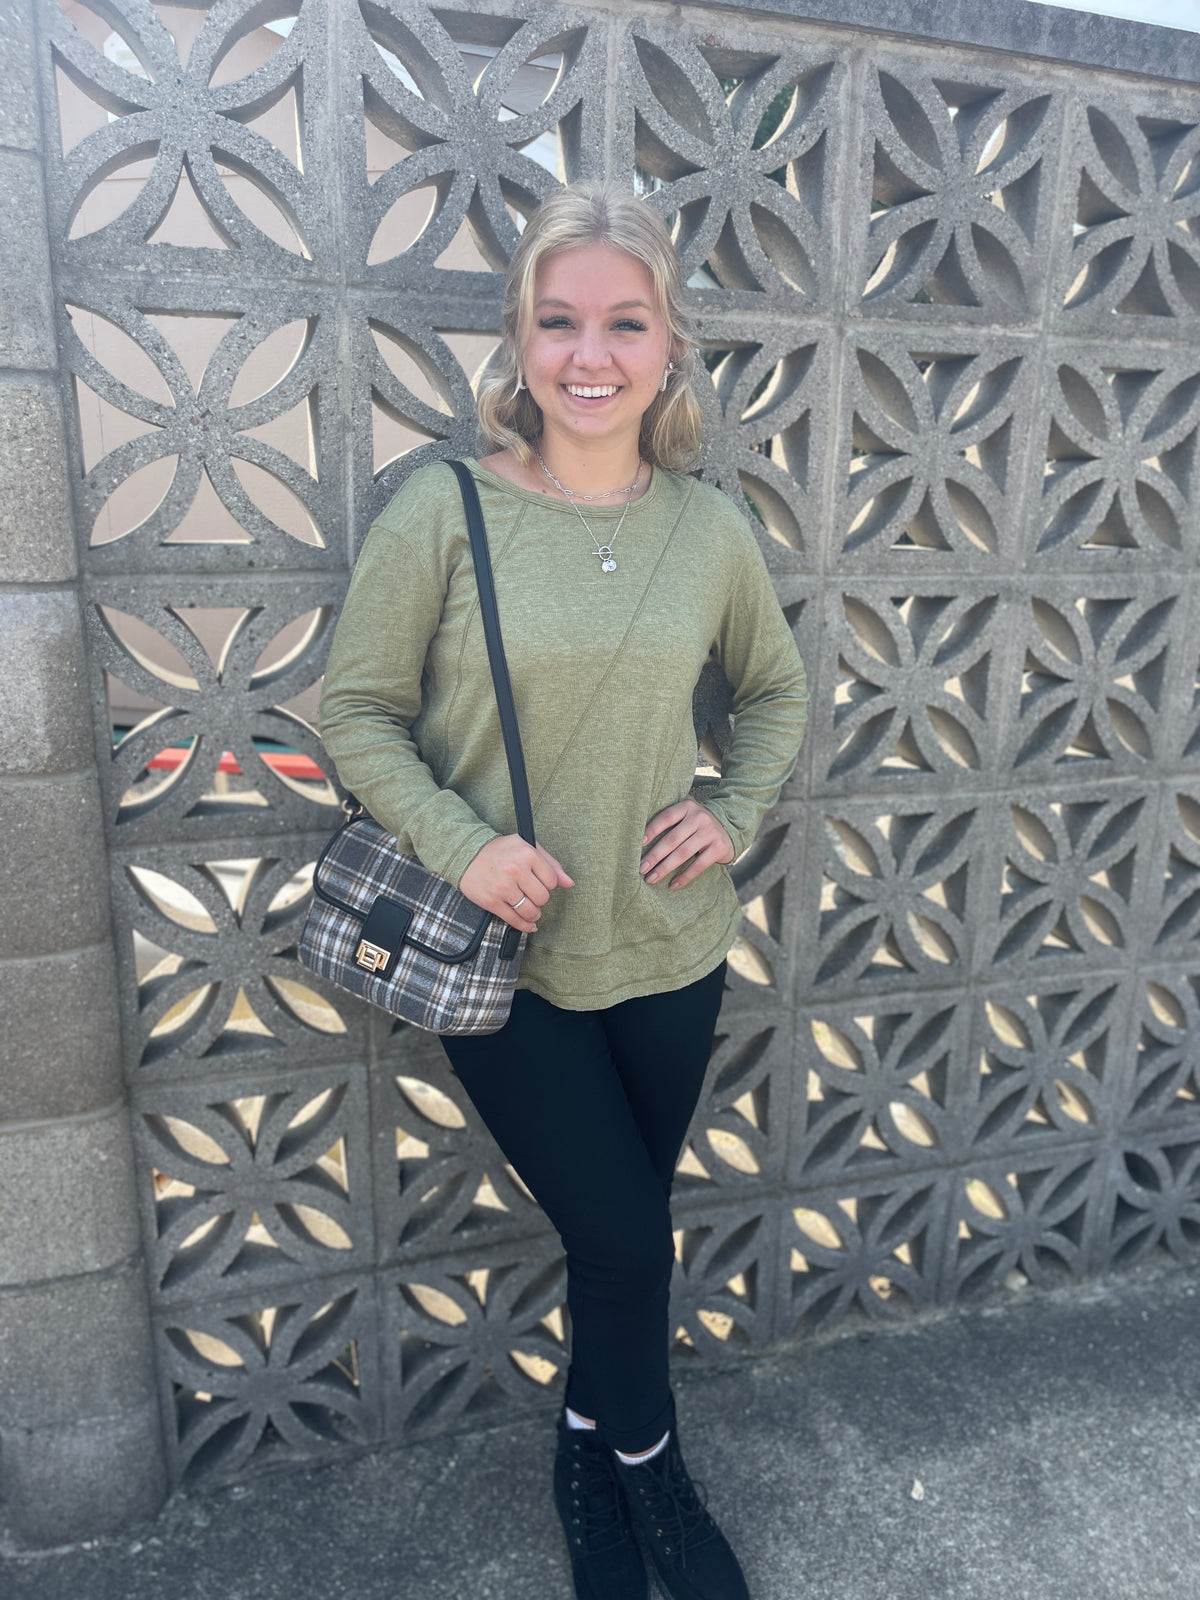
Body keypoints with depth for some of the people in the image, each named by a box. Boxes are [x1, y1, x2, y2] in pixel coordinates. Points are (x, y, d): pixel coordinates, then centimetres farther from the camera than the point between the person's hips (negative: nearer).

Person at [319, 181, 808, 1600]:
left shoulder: (710, 528, -1)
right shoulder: (443, 510, -11)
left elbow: (775, 690, 13)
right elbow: (357, 709, -6)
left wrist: (735, 813, -3)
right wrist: (461, 844, -19)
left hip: (670, 949, 4)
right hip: (506, 958, -3)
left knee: (620, 1235, 18)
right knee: (628, 1241, 3)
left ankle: (590, 1460, 48)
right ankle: (651, 1475, 38)